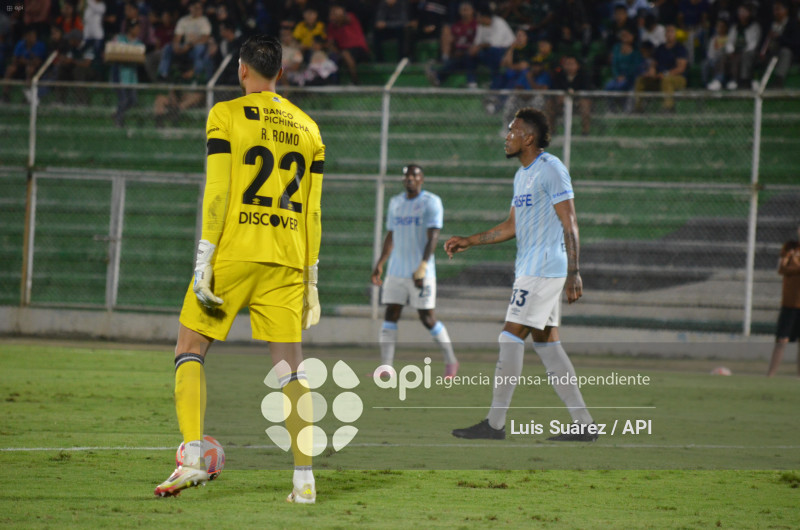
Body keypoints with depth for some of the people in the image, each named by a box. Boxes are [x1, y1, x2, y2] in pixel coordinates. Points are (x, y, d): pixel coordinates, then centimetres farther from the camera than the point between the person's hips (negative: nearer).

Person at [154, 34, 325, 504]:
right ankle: (305, 478, -1)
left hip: (234, 253, -4)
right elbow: (312, 212, 11)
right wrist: (311, 279, 15)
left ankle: (194, 458, -8)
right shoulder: (307, 128, 12)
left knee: (190, 349, 7)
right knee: (290, 364, 4)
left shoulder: (226, 116, -1)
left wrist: (204, 260, -7)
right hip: (286, 259, 4)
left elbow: (217, 193, -8)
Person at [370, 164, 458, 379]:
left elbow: (433, 237, -14)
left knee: (427, 318, -3)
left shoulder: (431, 202, -6)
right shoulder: (396, 202, 14)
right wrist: (380, 264, 17)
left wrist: (422, 267, -24)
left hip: (421, 272, -5)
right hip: (396, 271, 5)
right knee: (390, 315, -3)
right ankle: (385, 367, -4)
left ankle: (450, 360, 15)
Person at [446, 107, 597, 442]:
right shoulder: (522, 175, 18)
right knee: (546, 342, 7)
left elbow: (569, 224, -16)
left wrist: (573, 272, -22)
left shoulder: (551, 170, -12)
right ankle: (584, 424, 7)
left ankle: (495, 424, -6)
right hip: (530, 270, 10)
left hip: (543, 270, -10)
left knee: (511, 337, -9)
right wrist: (469, 242, 21)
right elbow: (512, 227, 25)